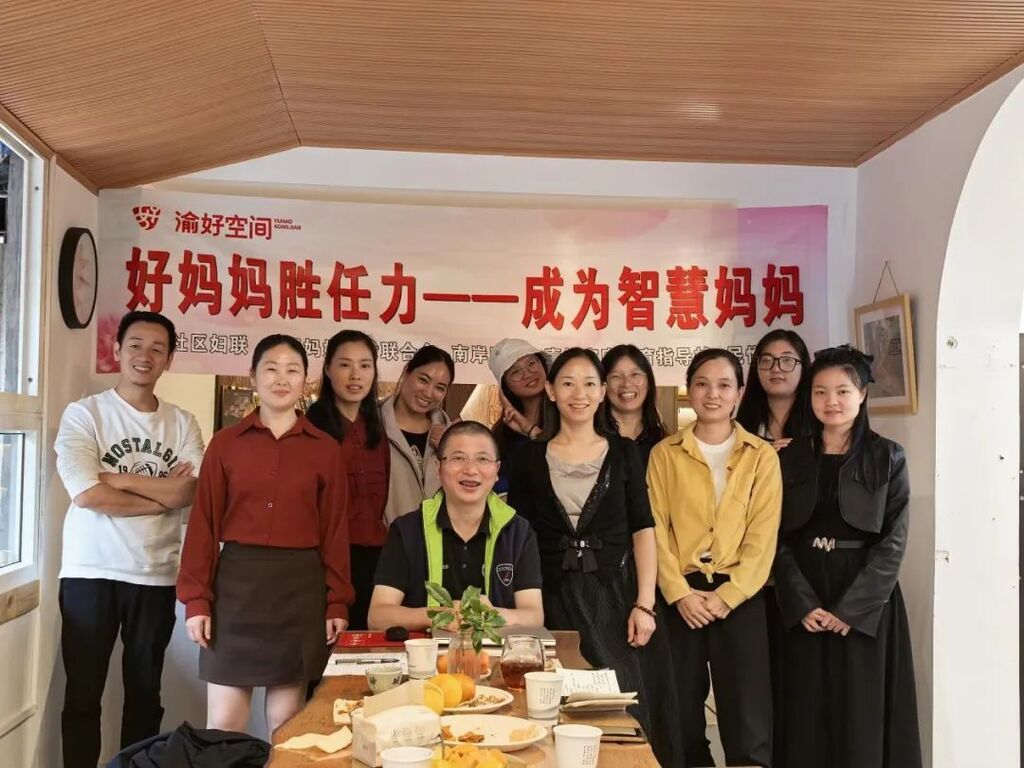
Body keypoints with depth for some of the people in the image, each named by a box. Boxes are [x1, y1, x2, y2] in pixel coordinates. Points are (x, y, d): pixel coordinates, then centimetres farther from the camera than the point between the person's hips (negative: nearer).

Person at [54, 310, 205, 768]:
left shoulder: (182, 424, 5)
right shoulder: (84, 414, -4)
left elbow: (187, 493, -9)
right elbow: (87, 495, -17)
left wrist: (115, 477, -13)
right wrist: (162, 494, -11)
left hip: (157, 576, 3)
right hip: (91, 573, -3)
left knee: (145, 694, 14)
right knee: (83, 694, 7)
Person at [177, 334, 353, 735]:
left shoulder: (326, 449, 4)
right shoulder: (225, 443, 4)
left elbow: (334, 530, 4)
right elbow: (204, 523, 2)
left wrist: (337, 602, -1)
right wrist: (196, 599, -4)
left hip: (300, 587, 0)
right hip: (236, 583, 0)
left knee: (286, 722, 8)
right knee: (223, 723, 3)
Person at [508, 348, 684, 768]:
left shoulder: (623, 451, 4)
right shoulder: (530, 456, 4)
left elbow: (643, 530, 0)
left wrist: (644, 604, -8)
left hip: (615, 595, 0)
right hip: (555, 600, 0)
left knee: (625, 705, 0)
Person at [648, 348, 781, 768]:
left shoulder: (762, 456, 4)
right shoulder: (665, 453, 6)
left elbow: (763, 536, -2)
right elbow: (656, 528, 0)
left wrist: (725, 597, -11)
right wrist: (680, 593, -10)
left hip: (740, 597, -1)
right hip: (681, 595, 1)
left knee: (747, 717, -1)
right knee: (681, 714, 7)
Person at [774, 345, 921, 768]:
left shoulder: (888, 458, 1)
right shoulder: (789, 458, 5)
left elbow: (893, 541, -5)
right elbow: (777, 538, 1)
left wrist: (850, 608, -13)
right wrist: (803, 603, -11)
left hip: (867, 601, -1)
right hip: (803, 602, 2)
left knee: (864, 714, 1)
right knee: (808, 715, 5)